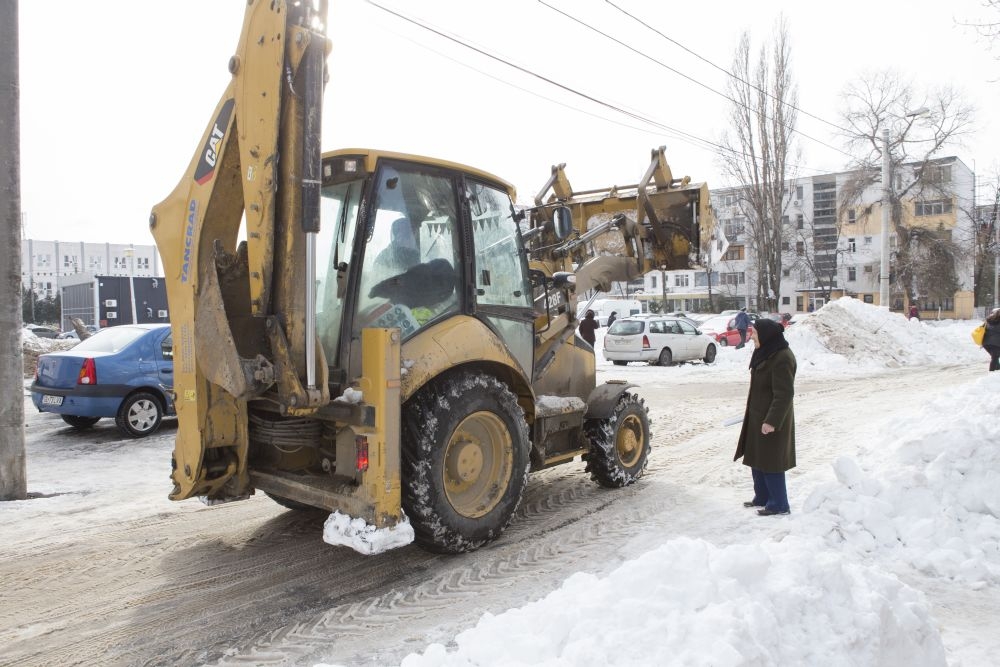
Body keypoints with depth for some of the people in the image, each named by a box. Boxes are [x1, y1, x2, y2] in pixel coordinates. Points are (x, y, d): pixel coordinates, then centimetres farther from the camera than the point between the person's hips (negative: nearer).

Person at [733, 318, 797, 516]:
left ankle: (779, 504, 10)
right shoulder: (765, 354, 10)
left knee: (770, 462, -2)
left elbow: (784, 394, -23)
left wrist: (772, 421, -24)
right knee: (757, 458, 17)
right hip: (757, 417, 10)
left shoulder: (782, 358, -21)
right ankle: (762, 497, 29)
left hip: (772, 421, -10)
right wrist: (753, 413, 22)